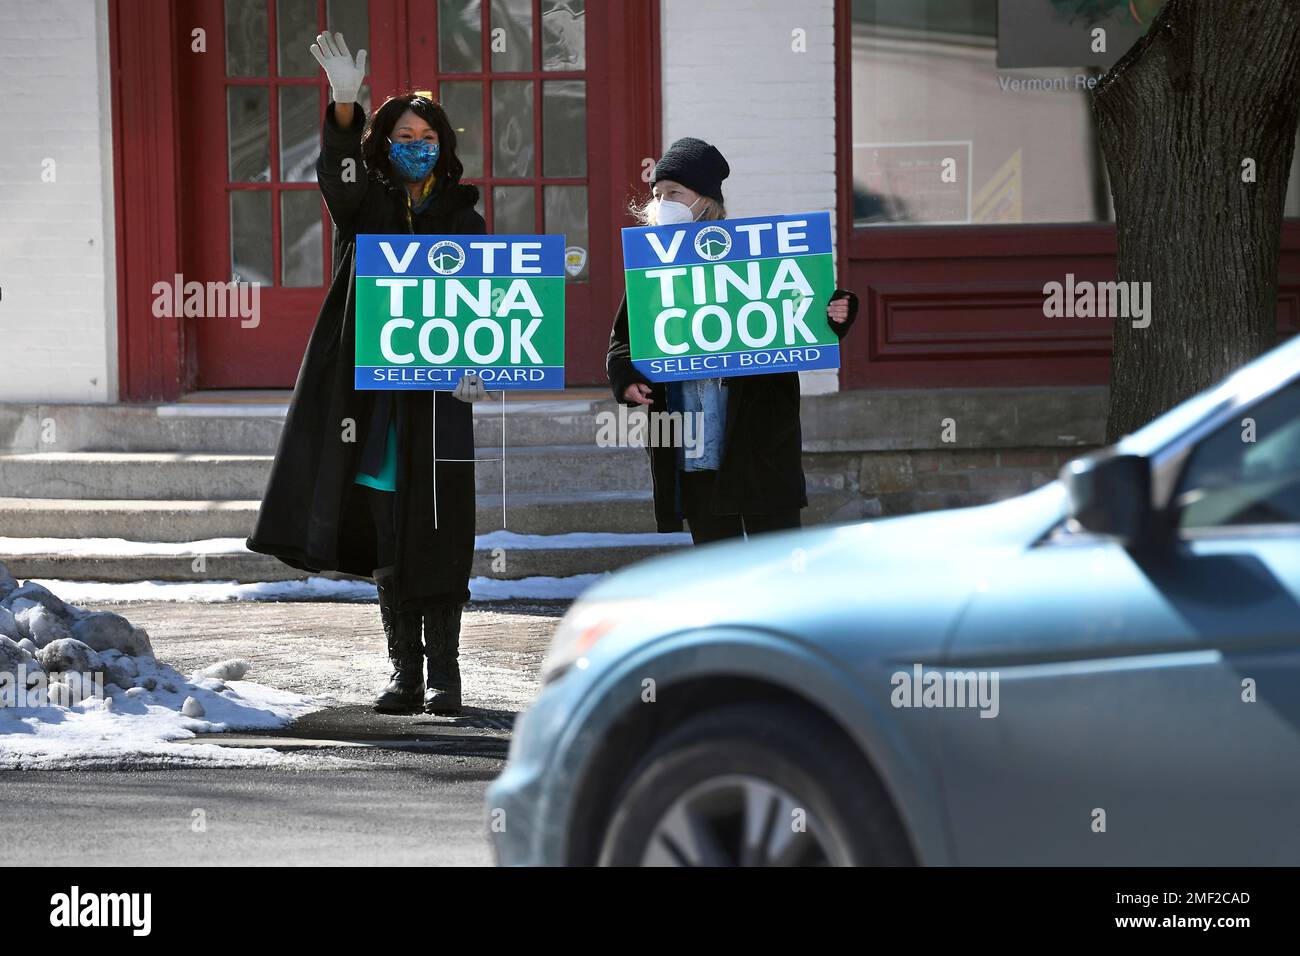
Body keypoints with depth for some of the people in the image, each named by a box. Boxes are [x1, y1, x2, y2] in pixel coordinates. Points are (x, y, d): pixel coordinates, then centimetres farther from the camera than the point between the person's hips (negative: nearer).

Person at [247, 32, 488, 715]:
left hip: (438, 399, -1)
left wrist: (477, 364, -17)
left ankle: (444, 672, 1)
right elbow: (338, 177, -13)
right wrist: (343, 107, -31)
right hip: (375, 395, 1)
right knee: (388, 544, 3)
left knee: (438, 542, -4)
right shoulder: (367, 210, 8)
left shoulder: (463, 221, 9)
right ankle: (405, 675, 9)